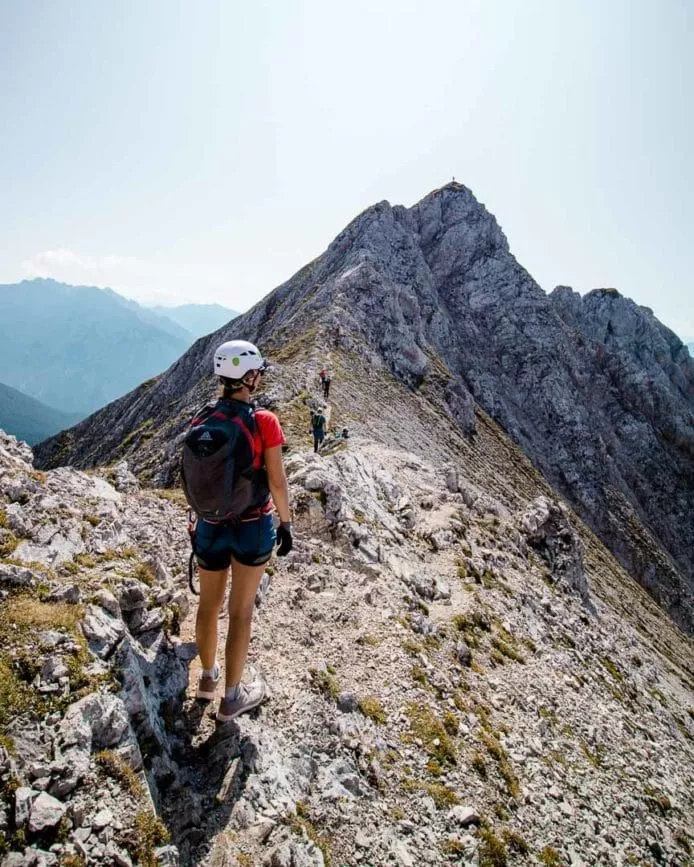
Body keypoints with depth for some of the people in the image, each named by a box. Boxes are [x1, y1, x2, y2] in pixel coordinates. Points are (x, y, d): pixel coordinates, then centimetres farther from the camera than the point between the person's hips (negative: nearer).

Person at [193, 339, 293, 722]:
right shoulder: (265, 422, -18)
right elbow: (277, 482, -14)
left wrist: (198, 521, 15)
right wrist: (286, 522, 0)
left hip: (210, 526, 4)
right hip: (253, 527, -3)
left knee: (209, 603, 22)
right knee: (241, 608, 12)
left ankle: (208, 677, 44)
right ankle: (231, 697, 27)